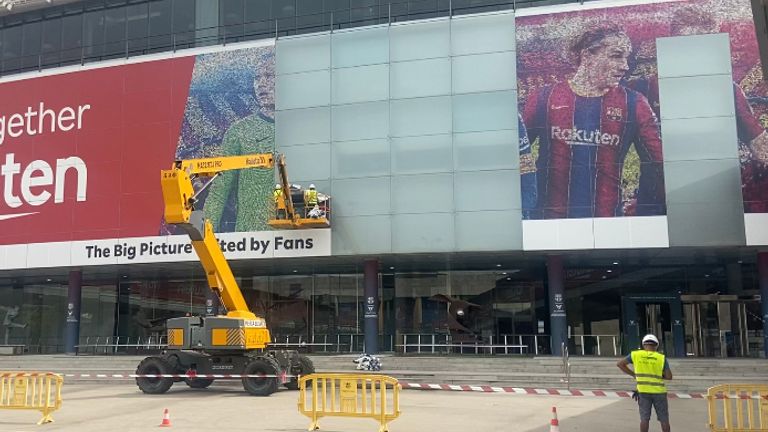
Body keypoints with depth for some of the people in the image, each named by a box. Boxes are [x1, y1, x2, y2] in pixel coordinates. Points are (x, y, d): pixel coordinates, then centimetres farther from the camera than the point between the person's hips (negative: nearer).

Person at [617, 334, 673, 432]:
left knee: (644, 418, 4)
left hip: (643, 391, 1)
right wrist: (658, 375, 13)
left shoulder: (636, 354, -1)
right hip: (659, 391, -1)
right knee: (664, 419, 9)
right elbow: (669, 376, -6)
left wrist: (633, 374, 7)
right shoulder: (662, 358, -4)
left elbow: (619, 364, 1)